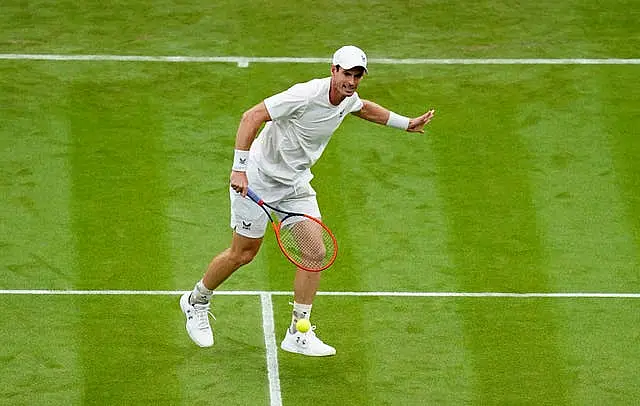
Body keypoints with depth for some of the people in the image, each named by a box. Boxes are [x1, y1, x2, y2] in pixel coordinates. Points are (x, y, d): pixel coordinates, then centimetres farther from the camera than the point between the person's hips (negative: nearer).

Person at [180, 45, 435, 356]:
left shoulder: (349, 99, -3)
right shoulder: (306, 95, -29)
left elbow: (364, 108, 24)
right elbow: (251, 117, -31)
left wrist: (406, 123, 29)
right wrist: (239, 168, -36)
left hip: (296, 183, 7)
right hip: (258, 179, -7)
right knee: (242, 254, 3)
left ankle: (298, 334, 2)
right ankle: (196, 301, 30)